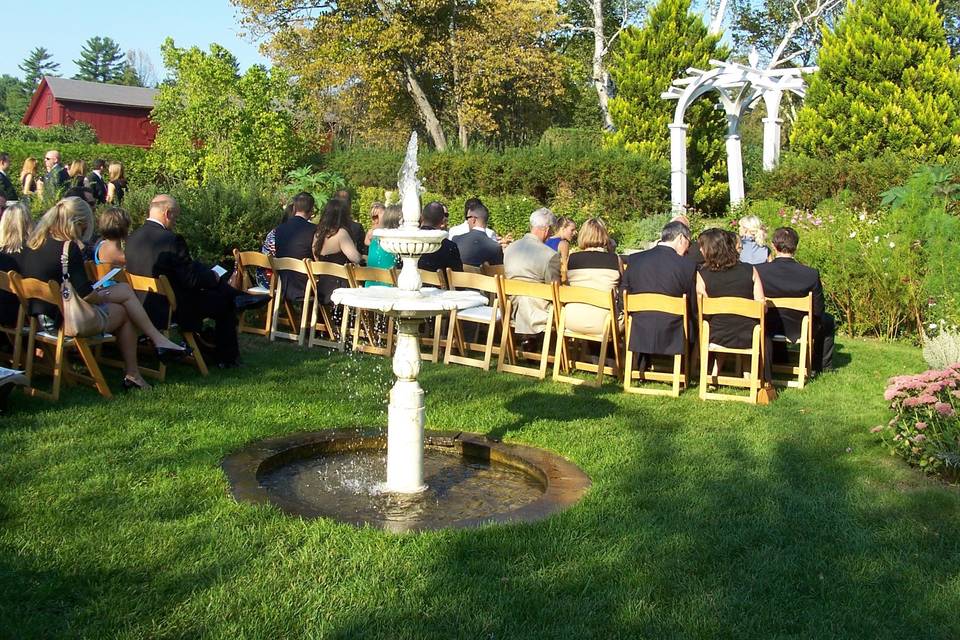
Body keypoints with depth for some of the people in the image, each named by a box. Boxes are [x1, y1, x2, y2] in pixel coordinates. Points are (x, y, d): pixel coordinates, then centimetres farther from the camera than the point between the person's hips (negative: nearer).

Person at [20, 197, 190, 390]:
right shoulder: (68, 248, -19)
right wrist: (103, 296, 3)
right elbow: (86, 295, -20)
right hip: (66, 321, -9)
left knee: (125, 289, 16)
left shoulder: (32, 244, 7)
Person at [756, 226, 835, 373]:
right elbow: (818, 311, -14)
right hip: (800, 330, -2)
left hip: (768, 329, 2)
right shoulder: (811, 274, -23)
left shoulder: (758, 271, -21)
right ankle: (823, 366, 37)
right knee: (828, 321, 29)